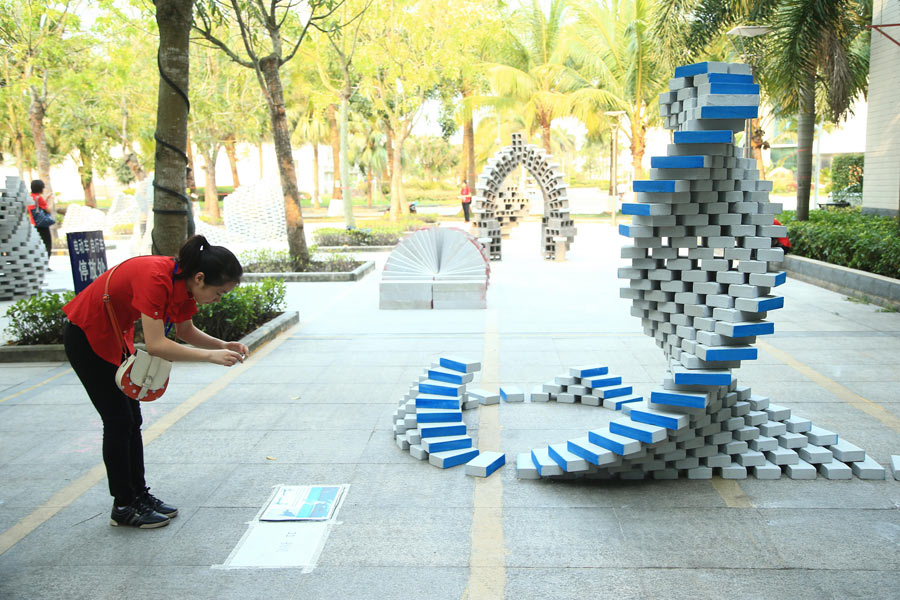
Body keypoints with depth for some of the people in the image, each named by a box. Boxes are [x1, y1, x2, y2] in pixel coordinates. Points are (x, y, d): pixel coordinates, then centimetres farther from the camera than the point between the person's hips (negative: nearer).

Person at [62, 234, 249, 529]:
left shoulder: (182, 281, -9)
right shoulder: (155, 278, -35)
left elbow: (186, 331, 3)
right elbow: (155, 344, -39)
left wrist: (224, 345, -12)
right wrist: (210, 355, -35)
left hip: (116, 337, 8)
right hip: (86, 337, -8)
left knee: (132, 419, 10)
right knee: (118, 421, -4)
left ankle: (138, 494, 19)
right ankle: (123, 506, 8)